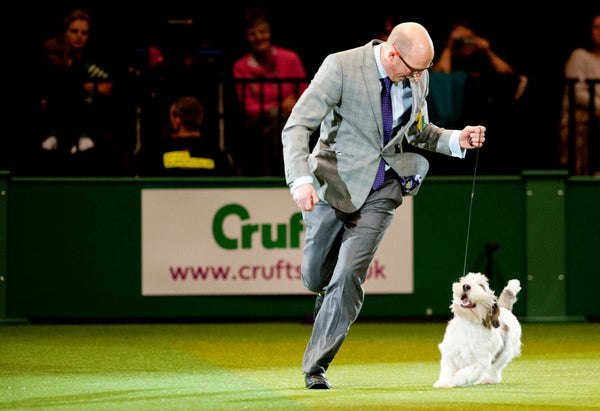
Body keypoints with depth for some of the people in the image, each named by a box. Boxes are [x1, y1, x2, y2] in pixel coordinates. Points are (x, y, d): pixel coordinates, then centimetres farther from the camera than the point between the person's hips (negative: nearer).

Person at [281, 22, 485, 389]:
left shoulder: (418, 78, 0)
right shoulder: (341, 67, -17)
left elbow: (419, 132, 17)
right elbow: (296, 127, -21)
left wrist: (456, 140, -3)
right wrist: (300, 180, -36)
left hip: (381, 190, 2)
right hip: (335, 184, -2)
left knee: (350, 277, -12)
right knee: (316, 279, 10)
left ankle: (316, 366, -3)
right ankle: (329, 292, 49)